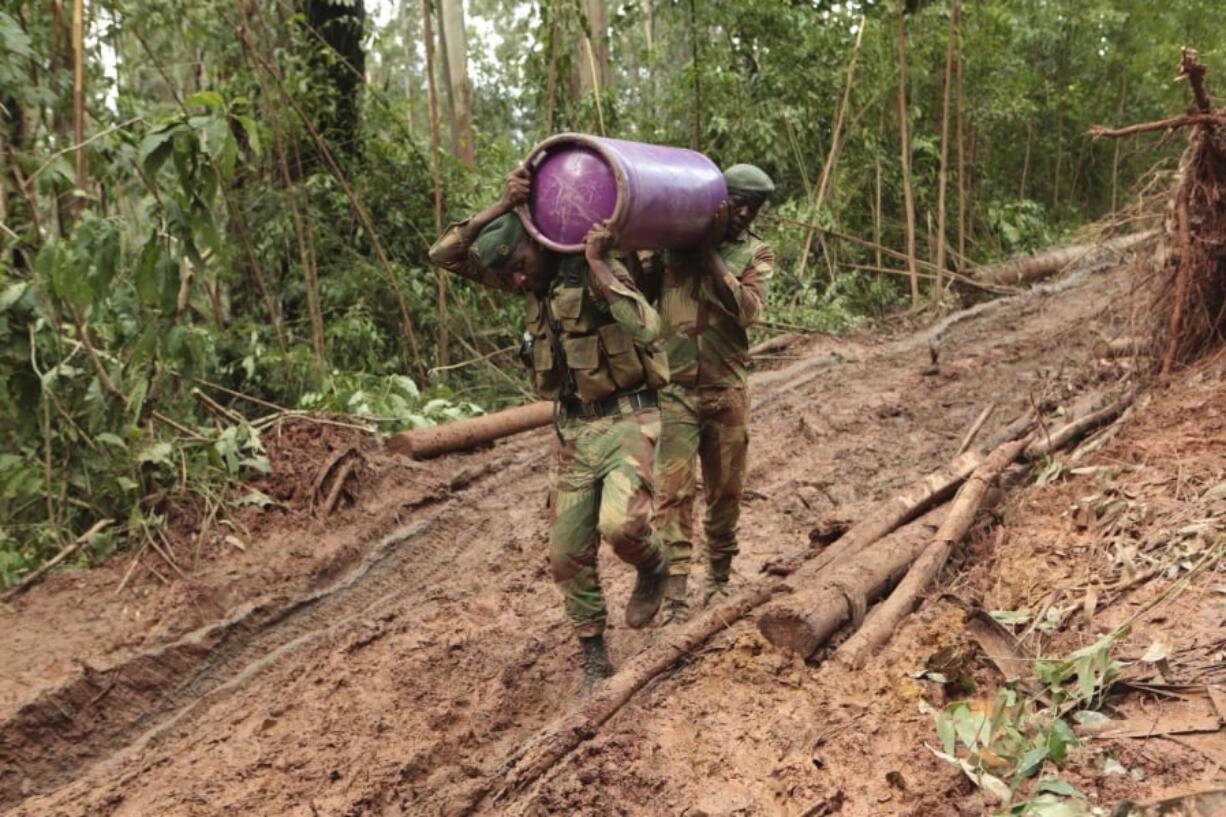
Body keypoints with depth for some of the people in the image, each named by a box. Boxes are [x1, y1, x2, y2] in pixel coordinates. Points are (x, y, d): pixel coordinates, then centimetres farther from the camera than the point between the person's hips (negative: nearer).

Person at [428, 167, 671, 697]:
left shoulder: (602, 273, -12)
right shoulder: (537, 281, 6)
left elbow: (646, 329, -32)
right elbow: (445, 256, -1)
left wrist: (597, 266, -29)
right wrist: (502, 207, -13)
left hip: (628, 420, -6)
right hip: (572, 430, 6)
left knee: (620, 524, -28)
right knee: (568, 553, 6)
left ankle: (653, 567, 8)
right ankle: (594, 660, 23)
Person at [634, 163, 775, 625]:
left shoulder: (756, 254, 5)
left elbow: (748, 309, -13)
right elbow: (639, 294, 4)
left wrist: (708, 252, -15)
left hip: (726, 390, 1)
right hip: (674, 387, -1)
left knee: (726, 491, 10)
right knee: (673, 490, -9)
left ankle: (718, 580, 30)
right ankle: (674, 598, -8)